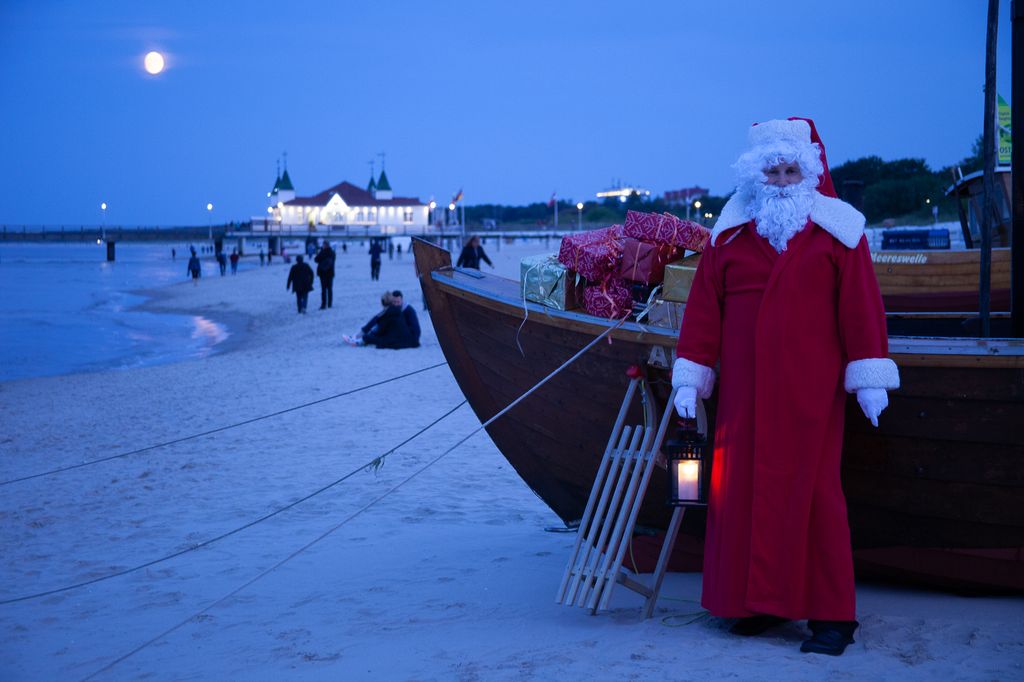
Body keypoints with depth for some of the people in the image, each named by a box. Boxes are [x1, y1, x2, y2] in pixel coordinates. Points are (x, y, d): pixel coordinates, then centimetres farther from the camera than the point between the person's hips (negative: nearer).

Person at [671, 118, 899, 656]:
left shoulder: (836, 230, 3)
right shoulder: (729, 233, 10)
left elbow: (860, 306, -1)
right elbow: (703, 308, 10)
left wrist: (869, 377, -6)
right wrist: (690, 376, 6)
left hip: (810, 390, -3)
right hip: (744, 391, 3)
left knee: (812, 491, -3)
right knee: (742, 490, 3)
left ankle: (830, 615, 4)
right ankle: (759, 601, 15)